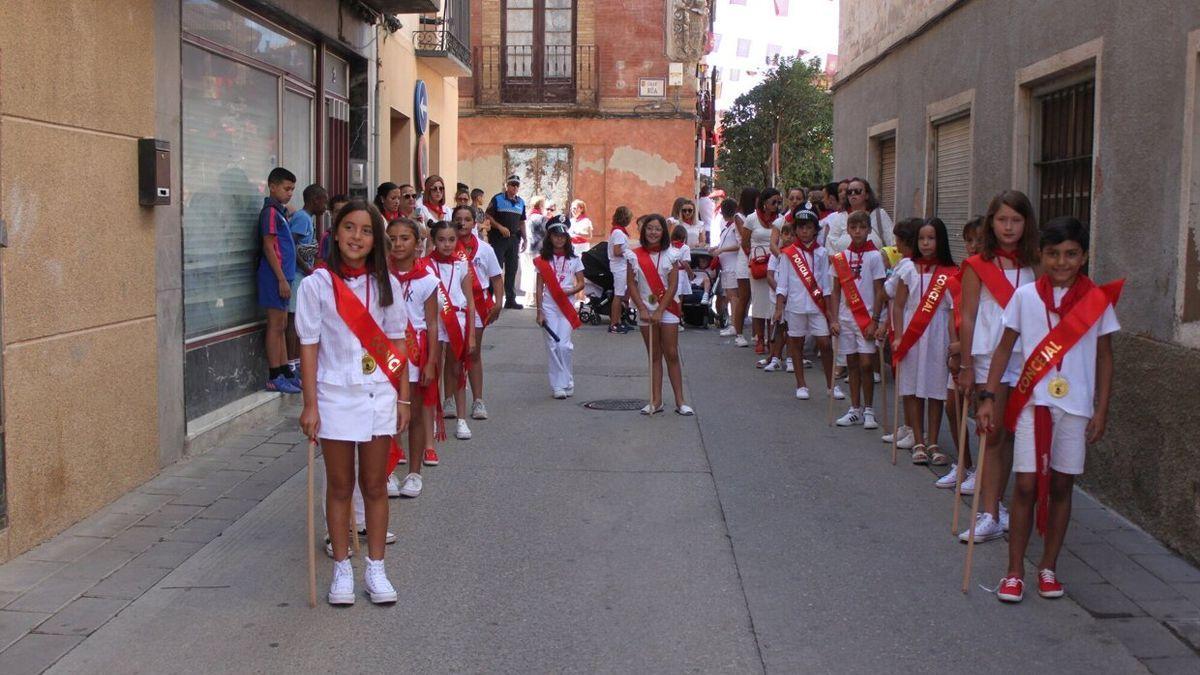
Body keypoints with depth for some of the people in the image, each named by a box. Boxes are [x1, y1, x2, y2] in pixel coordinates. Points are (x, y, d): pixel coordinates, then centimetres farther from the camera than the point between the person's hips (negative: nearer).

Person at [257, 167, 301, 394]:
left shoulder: (280, 211, 16)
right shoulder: (270, 212, -12)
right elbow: (268, 247, -17)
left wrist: (285, 278, 13)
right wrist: (282, 279, -20)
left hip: (283, 275, 9)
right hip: (275, 275, -9)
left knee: (282, 326, 13)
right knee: (276, 326, -5)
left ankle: (285, 372, 19)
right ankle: (274, 378, -1)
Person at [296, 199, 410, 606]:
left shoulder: (385, 284, 3)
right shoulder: (318, 284, -4)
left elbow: (396, 343, 7)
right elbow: (309, 346, -4)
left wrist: (403, 398, 4)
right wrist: (310, 404, -8)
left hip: (378, 396, 2)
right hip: (336, 396, -2)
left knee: (375, 485, 8)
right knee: (340, 486, 8)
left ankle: (375, 568, 19)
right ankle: (342, 568, 19)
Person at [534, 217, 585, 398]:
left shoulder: (574, 259, 4)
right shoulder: (543, 260, 3)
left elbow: (581, 283, 7)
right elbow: (539, 287, 3)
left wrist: (570, 291, -14)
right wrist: (539, 312, -2)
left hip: (566, 306, 0)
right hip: (548, 306, 0)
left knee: (564, 345, -9)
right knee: (552, 346, -1)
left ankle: (564, 382, 5)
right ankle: (558, 385, 6)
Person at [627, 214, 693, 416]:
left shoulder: (671, 255, -2)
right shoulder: (635, 256, 1)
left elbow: (673, 286, -6)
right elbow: (631, 284, 0)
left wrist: (660, 311, -12)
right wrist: (642, 309, -10)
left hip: (667, 309, -1)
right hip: (645, 310, 1)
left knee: (672, 355, -2)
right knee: (654, 357, 7)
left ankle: (680, 401, 1)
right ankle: (656, 401, 9)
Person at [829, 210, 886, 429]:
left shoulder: (874, 256, -4)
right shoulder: (840, 258, 6)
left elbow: (879, 291, -5)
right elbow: (836, 291, 10)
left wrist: (874, 320, -10)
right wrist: (833, 319, 2)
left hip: (866, 318, -4)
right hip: (846, 318, 4)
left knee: (866, 364, -6)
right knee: (852, 364, 9)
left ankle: (868, 410, 6)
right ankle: (855, 409, 17)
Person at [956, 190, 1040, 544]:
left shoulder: (1034, 267, 8)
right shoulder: (978, 267, 0)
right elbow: (967, 318, 0)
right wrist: (966, 366, -3)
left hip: (1025, 358, 3)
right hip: (988, 358, -3)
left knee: (1010, 434, 7)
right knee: (991, 434, -4)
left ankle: (993, 507, 17)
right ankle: (990, 515, -4)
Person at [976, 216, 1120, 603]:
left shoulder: (1097, 300, 1)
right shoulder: (1025, 296, 0)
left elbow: (1104, 357, 6)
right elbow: (1005, 347, 5)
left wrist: (1101, 409, 2)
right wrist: (989, 396, -2)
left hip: (1075, 406, 1)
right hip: (1032, 402, -1)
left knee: (1061, 485, 8)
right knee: (1027, 485, -3)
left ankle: (1049, 568, 20)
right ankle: (1014, 572, 5)